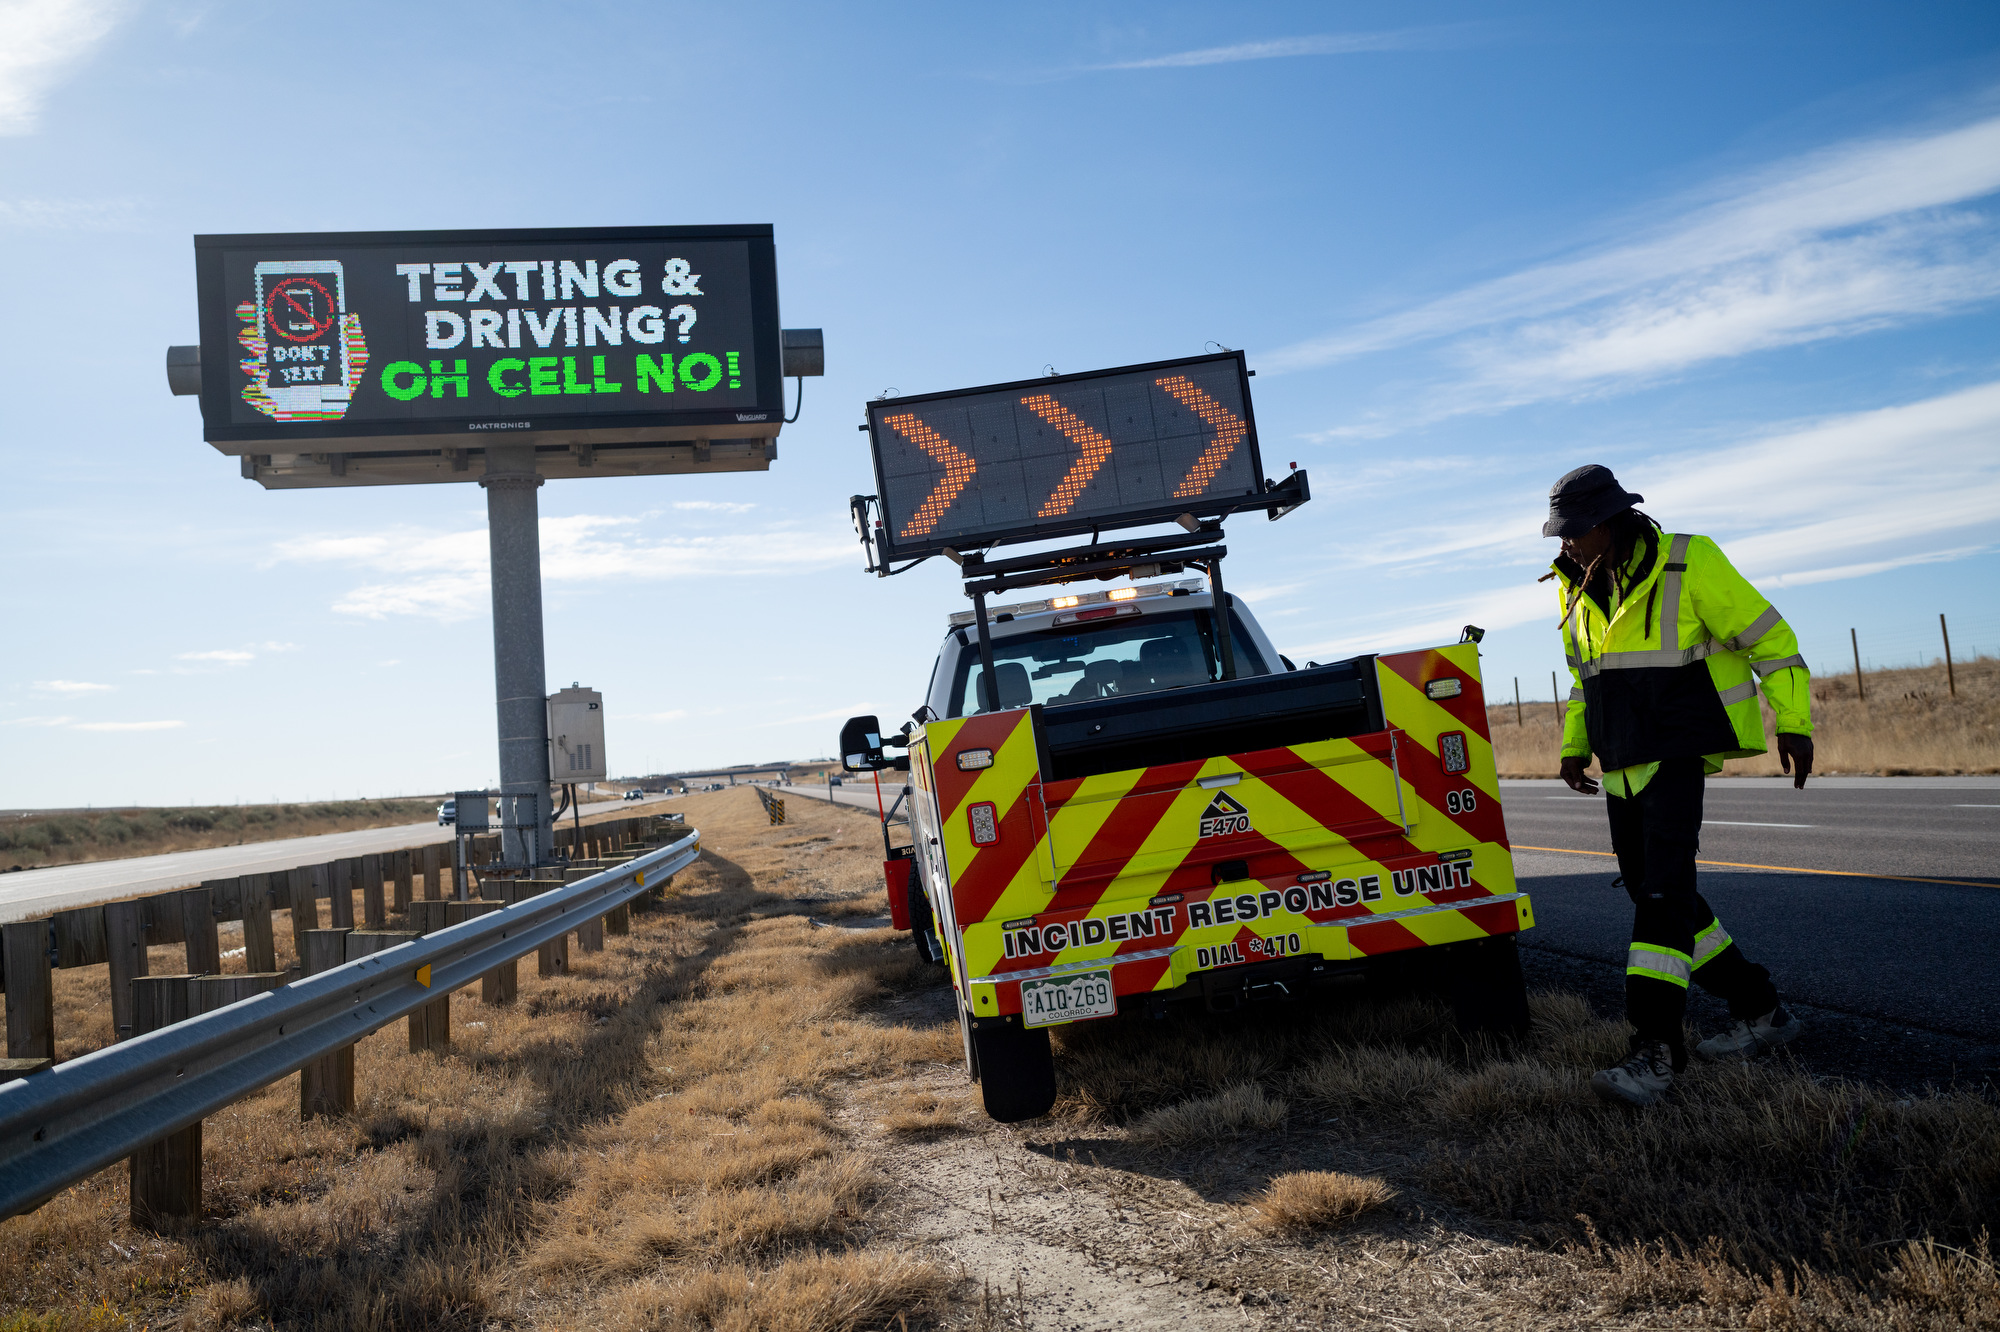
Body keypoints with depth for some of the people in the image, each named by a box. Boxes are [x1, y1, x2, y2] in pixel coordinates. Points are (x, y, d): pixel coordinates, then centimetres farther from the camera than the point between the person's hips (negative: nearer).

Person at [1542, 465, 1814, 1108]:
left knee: (1664, 888, -16)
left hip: (1677, 756, -7)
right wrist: (1575, 746, 17)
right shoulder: (1578, 589, 10)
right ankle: (1761, 1011, 23)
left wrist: (1793, 723, -12)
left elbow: (1770, 638, -6)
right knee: (1646, 888, 9)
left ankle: (1655, 1050, -17)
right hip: (1623, 764, 8)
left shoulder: (1688, 564, -10)